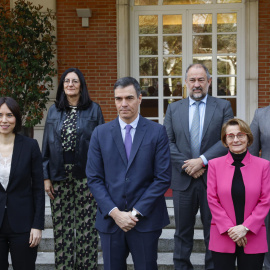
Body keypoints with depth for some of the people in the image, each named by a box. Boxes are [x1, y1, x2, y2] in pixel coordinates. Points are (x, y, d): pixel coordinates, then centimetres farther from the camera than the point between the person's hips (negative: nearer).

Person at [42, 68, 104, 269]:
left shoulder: (93, 110, 0)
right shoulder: (54, 111, 8)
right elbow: (47, 145, 9)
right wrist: (46, 177, 3)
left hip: (85, 174, -2)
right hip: (59, 175, 3)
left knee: (86, 225, 2)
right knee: (61, 226, 6)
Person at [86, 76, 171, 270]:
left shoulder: (157, 132, -1)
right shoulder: (100, 133, 5)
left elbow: (163, 178, -5)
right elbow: (94, 179, 2)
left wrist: (136, 212, -9)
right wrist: (114, 212, -9)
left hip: (146, 219, -1)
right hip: (110, 219, 2)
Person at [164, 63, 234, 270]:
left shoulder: (223, 107, 3)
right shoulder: (173, 109, 9)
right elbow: (168, 142, 2)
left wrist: (202, 160, -16)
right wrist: (186, 165, -11)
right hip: (183, 180, 2)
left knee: (213, 233, 7)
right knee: (183, 233, 10)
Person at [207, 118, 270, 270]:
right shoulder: (215, 164, 3)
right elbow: (212, 200, 1)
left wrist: (245, 227, -9)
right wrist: (230, 229, -8)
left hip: (253, 237, 0)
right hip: (222, 237, 0)